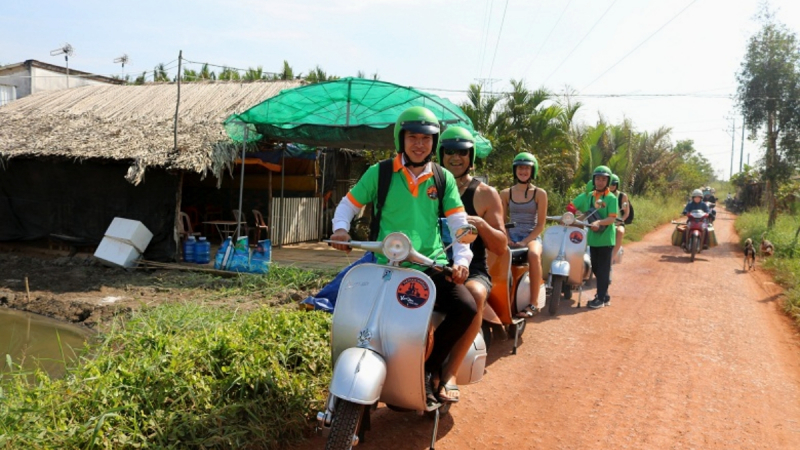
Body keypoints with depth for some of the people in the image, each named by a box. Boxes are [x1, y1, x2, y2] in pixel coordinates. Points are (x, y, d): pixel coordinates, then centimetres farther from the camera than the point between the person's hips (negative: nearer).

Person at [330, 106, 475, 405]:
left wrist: (462, 260, -10)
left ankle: (428, 369, 0)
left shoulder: (444, 178, 11)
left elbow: (459, 224, 6)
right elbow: (348, 204, 12)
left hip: (433, 265, 2)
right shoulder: (379, 173, 5)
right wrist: (340, 229, -10)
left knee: (466, 308, -21)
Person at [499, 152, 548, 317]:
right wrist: (507, 240, -10)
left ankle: (532, 304, -32)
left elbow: (540, 225, 0)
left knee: (534, 255, -38)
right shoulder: (505, 193, 12)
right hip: (511, 237, 2)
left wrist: (525, 241, -14)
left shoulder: (540, 193, 5)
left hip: (532, 237, -2)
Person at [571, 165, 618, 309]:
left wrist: (599, 222, -32)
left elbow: (612, 218, -16)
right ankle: (604, 295, 27)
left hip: (606, 239, -6)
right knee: (596, 269, 13)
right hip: (593, 238, 6)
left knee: (603, 269, -1)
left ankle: (600, 298, 5)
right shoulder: (587, 196, 8)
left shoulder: (611, 198, -7)